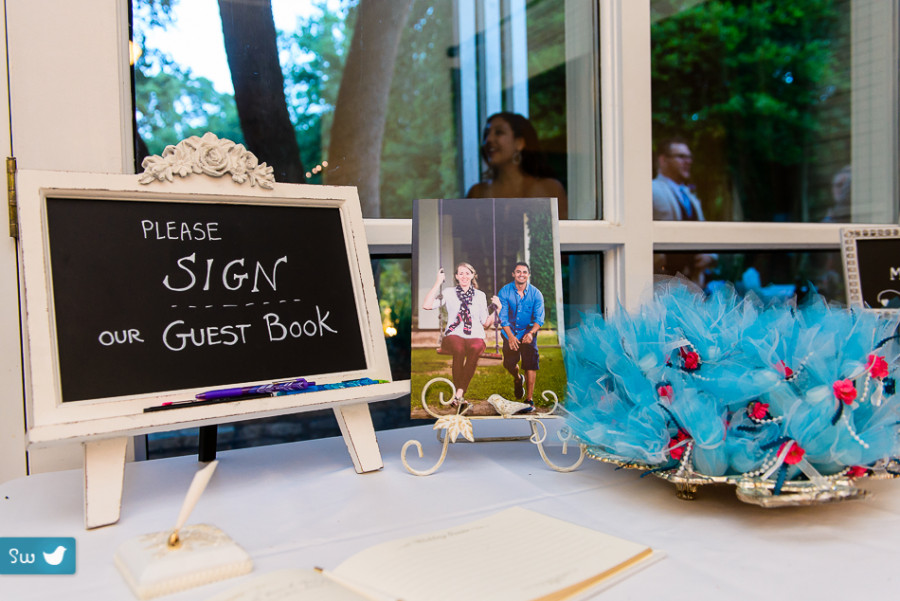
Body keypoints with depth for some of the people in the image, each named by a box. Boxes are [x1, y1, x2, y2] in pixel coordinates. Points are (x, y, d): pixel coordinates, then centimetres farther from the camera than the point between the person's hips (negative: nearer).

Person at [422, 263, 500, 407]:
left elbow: (486, 323, 17)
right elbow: (426, 305, -3)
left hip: (475, 336, 1)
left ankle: (458, 395, -36)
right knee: (459, 349, -38)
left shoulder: (480, 295, 19)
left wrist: (496, 308, 3)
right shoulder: (448, 293, 14)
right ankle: (460, 396, -32)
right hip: (454, 335, -1)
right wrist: (438, 283, 1)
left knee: (476, 349, -36)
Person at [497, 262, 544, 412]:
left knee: (530, 365, -12)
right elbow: (503, 316, -11)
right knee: (509, 363, -2)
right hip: (510, 332, 1)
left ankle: (529, 400, -5)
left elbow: (539, 318, -11)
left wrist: (531, 333, -29)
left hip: (528, 333, -1)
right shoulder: (504, 292, -8)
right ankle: (518, 379, 36)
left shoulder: (536, 294, -7)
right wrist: (511, 336, -23)